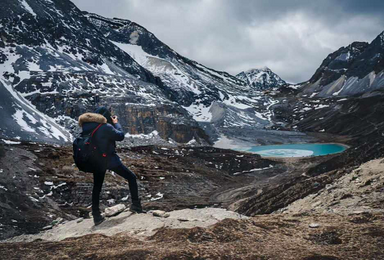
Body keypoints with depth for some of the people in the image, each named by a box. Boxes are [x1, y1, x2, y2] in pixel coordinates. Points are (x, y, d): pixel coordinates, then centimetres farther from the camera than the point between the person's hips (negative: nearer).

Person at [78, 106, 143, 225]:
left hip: (96, 161, 6)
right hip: (110, 159, -6)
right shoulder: (105, 127, -21)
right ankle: (136, 205, 11)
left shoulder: (87, 127, 0)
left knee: (97, 187, 17)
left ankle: (96, 216, 19)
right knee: (131, 177, 10)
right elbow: (120, 136, -11)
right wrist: (116, 123, 1)